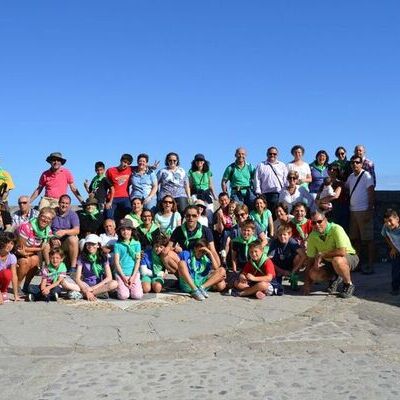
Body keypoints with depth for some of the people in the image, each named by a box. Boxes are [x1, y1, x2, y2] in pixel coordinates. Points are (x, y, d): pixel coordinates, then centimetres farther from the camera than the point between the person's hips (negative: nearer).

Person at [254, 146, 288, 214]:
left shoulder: (282, 165, 16)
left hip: (280, 194, 1)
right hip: (266, 195, -1)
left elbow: (286, 180, 11)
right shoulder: (261, 166, 12)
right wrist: (258, 192, -2)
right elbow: (257, 180, 7)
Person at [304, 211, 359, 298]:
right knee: (313, 274, -19)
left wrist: (322, 255, -25)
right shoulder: (312, 236, -8)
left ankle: (349, 285, -11)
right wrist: (307, 282, -8)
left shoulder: (336, 229, -26)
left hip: (349, 257, -5)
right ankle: (334, 278, 12)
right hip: (329, 262, 5)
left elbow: (342, 252, -36)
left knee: (337, 260, -38)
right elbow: (310, 259, -4)